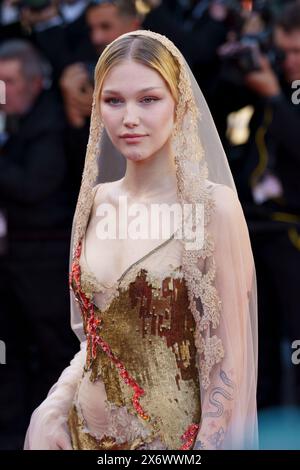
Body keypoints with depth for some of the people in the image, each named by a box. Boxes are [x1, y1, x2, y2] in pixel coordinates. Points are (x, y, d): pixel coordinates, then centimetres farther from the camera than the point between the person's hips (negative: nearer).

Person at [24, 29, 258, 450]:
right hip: (83, 430, 5)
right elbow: (98, 333, 10)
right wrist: (53, 408, -4)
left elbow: (227, 359, -13)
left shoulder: (213, 205, -15)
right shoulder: (96, 200, 1)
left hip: (170, 437, -5)